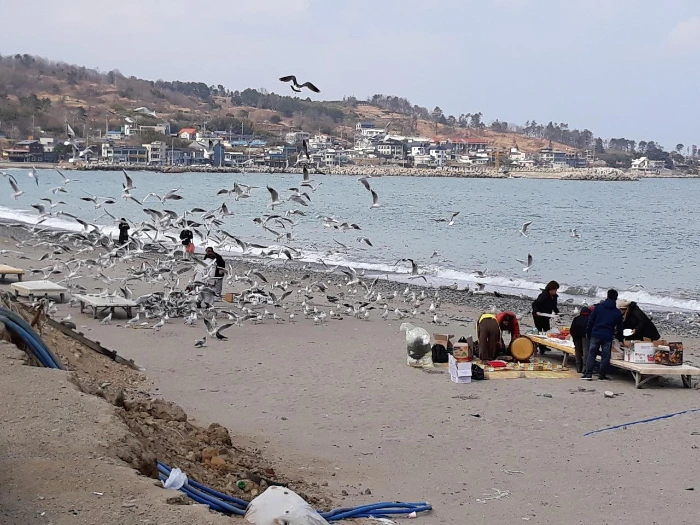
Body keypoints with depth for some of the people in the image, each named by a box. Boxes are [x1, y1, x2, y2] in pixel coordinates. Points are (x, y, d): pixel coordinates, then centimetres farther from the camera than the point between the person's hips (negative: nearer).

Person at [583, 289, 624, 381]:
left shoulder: (598, 307, 2)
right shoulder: (617, 312, 6)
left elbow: (590, 321, 1)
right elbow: (619, 327, 14)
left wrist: (588, 333, 10)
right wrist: (620, 339, 25)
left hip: (596, 334, 0)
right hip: (608, 337, 0)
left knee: (592, 354, 6)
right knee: (605, 356, 7)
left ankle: (588, 373, 2)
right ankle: (602, 375, 8)